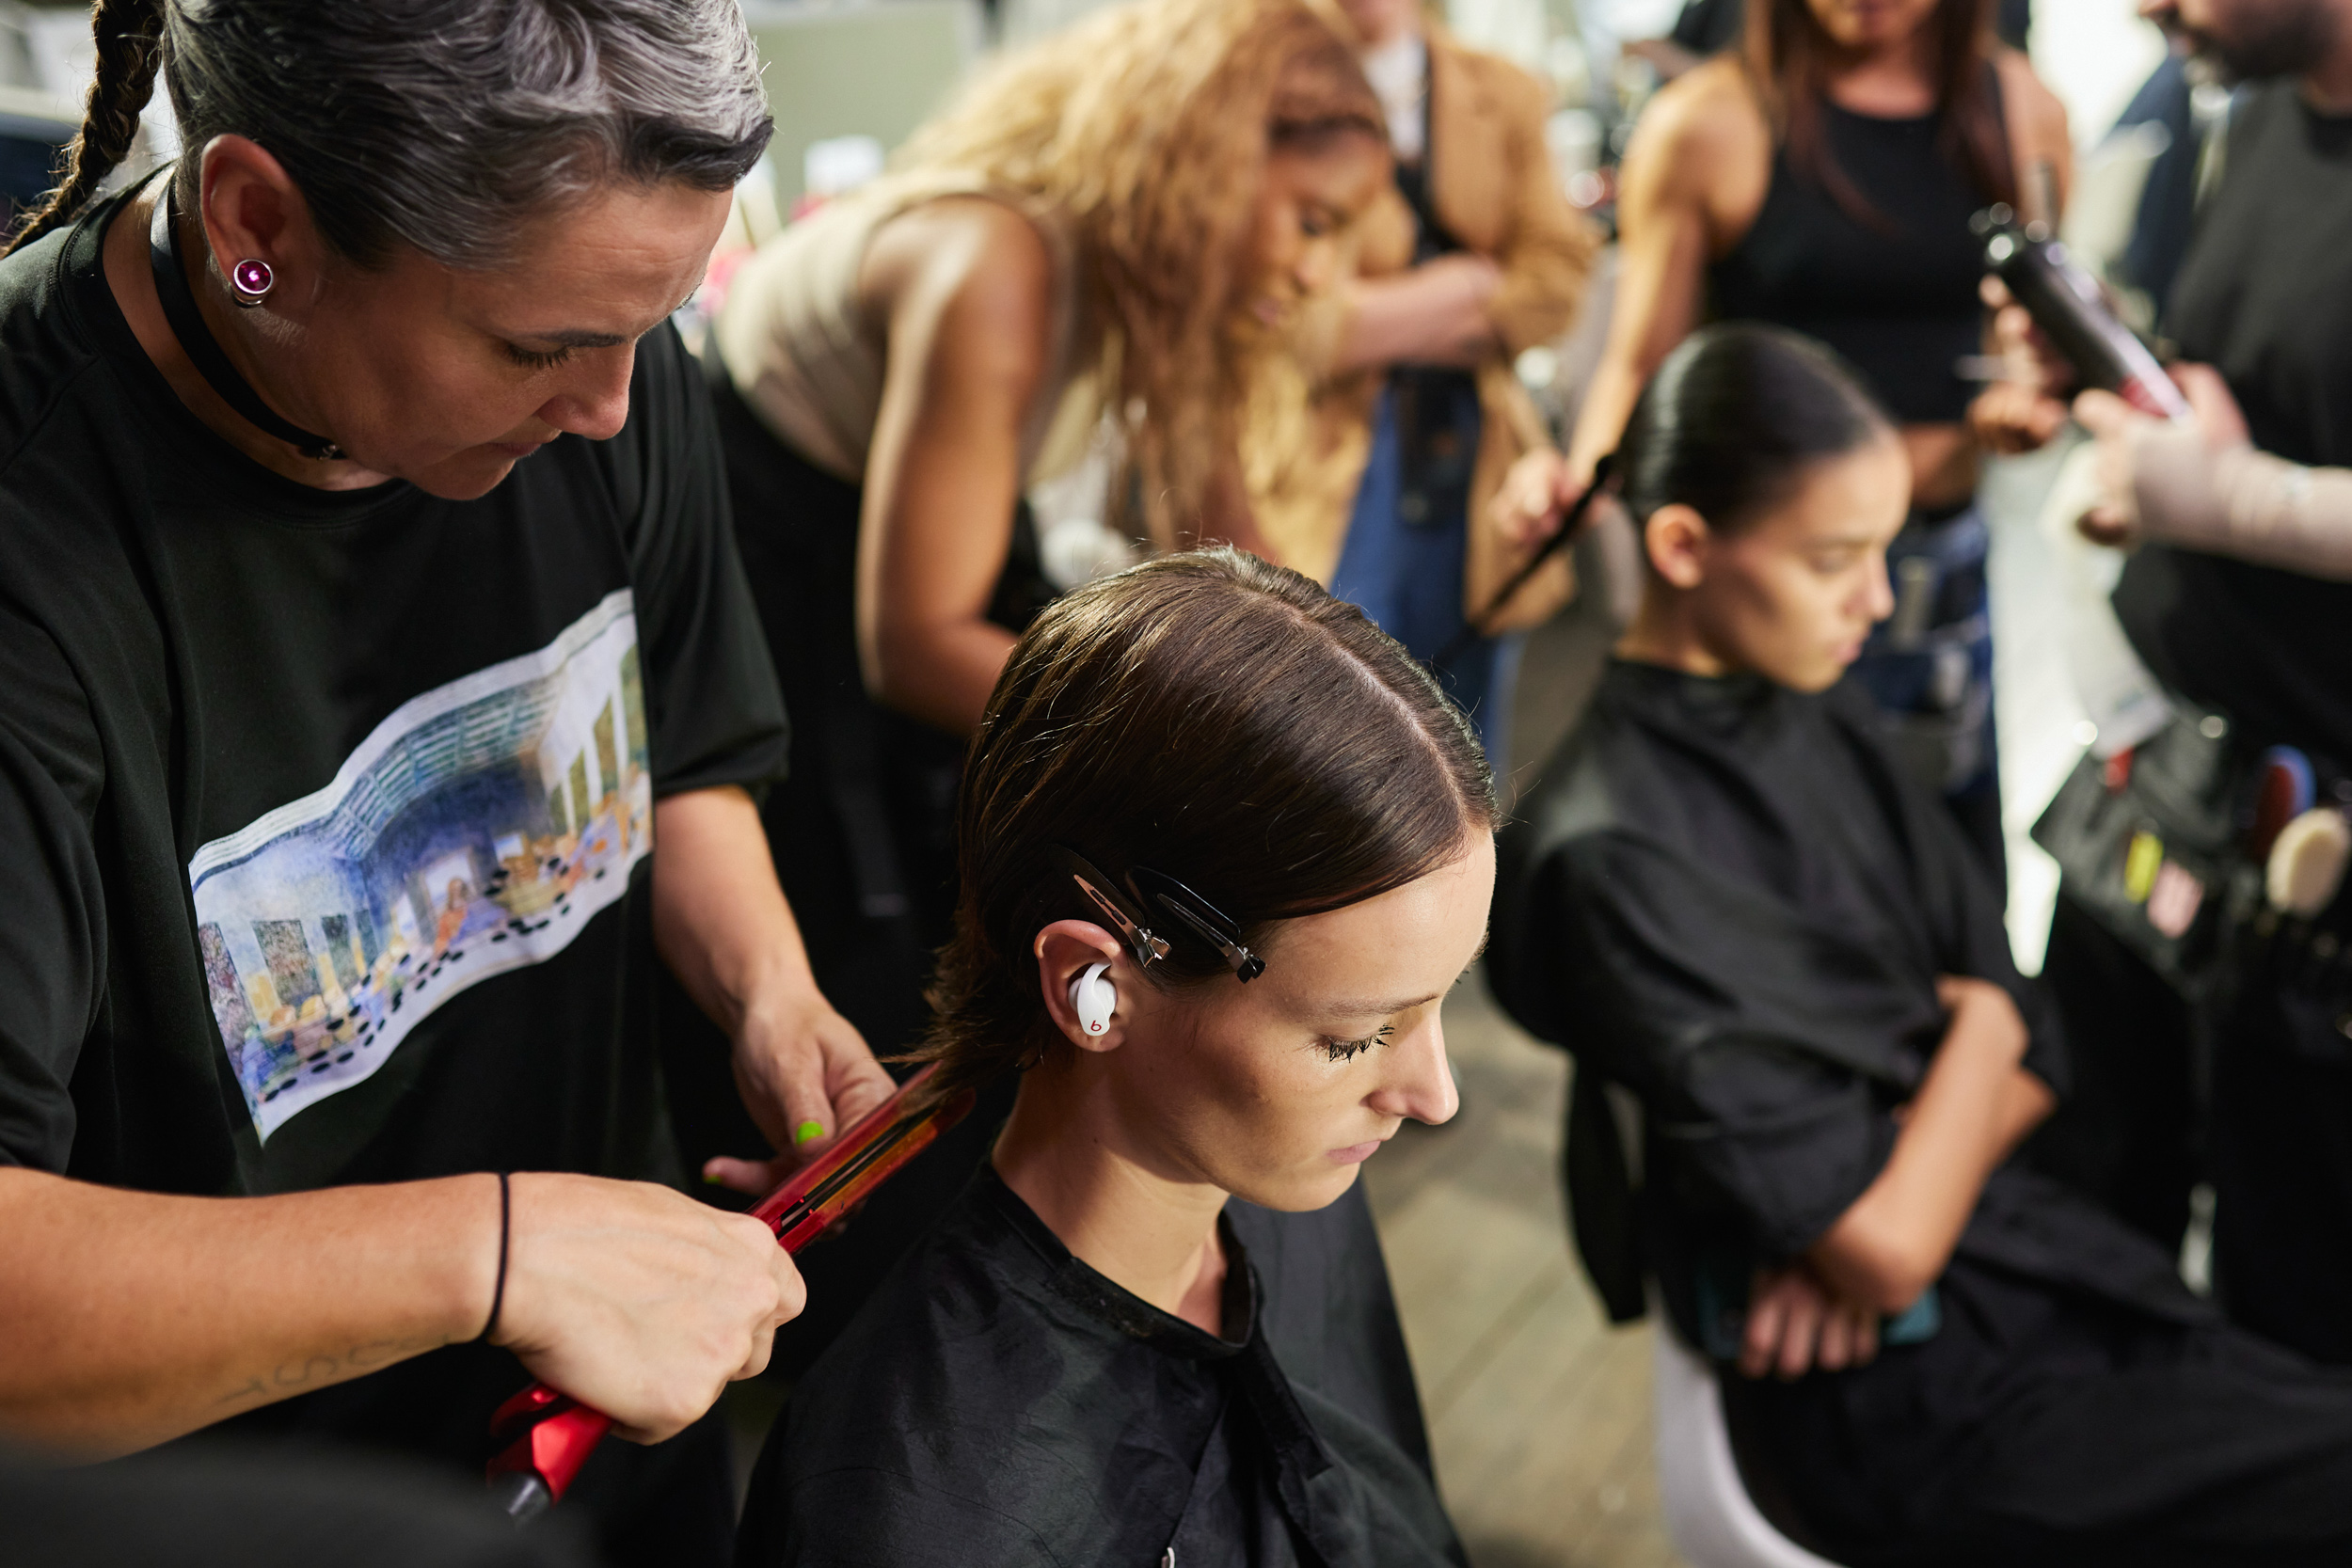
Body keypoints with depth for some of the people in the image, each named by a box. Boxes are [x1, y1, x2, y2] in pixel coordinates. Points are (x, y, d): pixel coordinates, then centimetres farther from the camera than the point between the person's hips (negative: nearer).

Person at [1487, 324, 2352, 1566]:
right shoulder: (1612, 855, -22)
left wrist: (1866, 1190, -13)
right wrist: (1976, 1027, -4)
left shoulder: (1817, 714, 3)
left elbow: (2025, 1045, 6)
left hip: (2030, 1260, 7)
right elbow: (1885, 1251, -21)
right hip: (1911, 1402, -7)